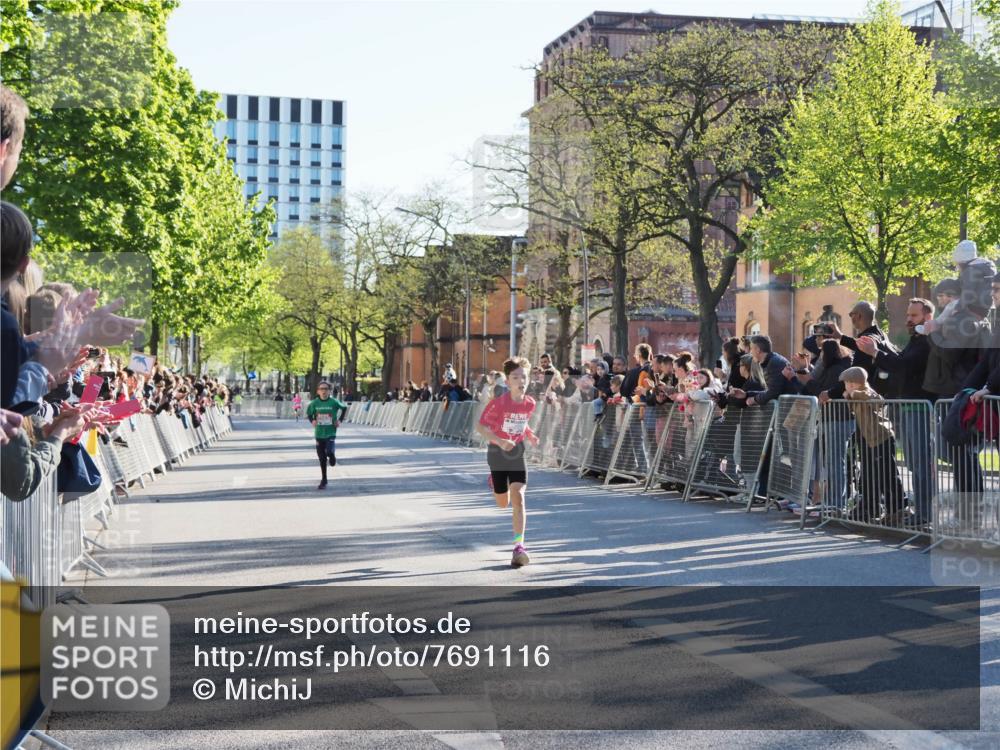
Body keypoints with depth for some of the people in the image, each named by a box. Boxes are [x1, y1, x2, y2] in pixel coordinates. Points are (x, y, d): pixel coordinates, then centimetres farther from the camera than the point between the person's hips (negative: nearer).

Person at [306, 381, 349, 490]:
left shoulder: (334, 402, -7)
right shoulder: (314, 403, -3)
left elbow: (344, 407, 9)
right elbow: (309, 413, 13)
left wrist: (339, 420, 1)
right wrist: (312, 421, -5)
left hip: (331, 433, -2)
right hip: (319, 433, 2)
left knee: (329, 452, -24)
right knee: (322, 458, 7)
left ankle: (332, 456, 14)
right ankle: (324, 480, 20)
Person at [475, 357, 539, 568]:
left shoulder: (530, 403, -7)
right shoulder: (499, 403, -21)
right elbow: (480, 426, -17)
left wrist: (530, 435, -5)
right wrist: (499, 441, -30)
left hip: (517, 452, 2)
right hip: (498, 452, -2)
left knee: (518, 497, -14)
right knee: (503, 503, 12)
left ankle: (519, 546, -14)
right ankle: (494, 481, 51)